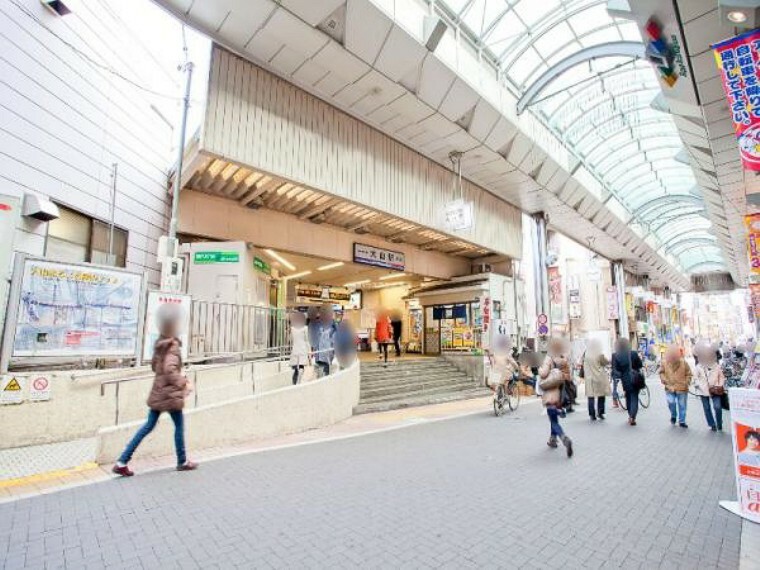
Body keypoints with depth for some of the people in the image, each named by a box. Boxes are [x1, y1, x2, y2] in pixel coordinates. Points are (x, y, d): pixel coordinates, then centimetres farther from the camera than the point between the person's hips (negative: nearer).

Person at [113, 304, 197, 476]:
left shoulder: (159, 343, 6)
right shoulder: (173, 346, -20)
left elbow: (154, 366, 16)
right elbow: (170, 370, -29)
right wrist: (184, 384, -18)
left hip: (158, 392, 8)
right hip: (170, 394, -8)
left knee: (149, 426, 15)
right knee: (179, 426, 9)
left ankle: (122, 462, 15)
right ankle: (182, 462, 23)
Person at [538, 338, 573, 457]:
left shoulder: (549, 359, -13)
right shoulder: (565, 360, 0)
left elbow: (543, 373, -20)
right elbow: (568, 376, 3)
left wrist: (539, 369, -2)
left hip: (551, 393, -5)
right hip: (561, 392, 5)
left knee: (554, 421, -1)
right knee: (554, 417, 23)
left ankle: (565, 439, -22)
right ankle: (553, 439, 31)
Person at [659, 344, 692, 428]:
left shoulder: (683, 362, -4)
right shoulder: (665, 363, -3)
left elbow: (688, 374, 5)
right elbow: (661, 372, 9)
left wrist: (686, 383, -4)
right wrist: (664, 380, -5)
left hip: (682, 388, 1)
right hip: (670, 388, 0)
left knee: (682, 405, 8)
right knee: (671, 402, -13)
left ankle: (682, 421, 23)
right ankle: (673, 416, 15)